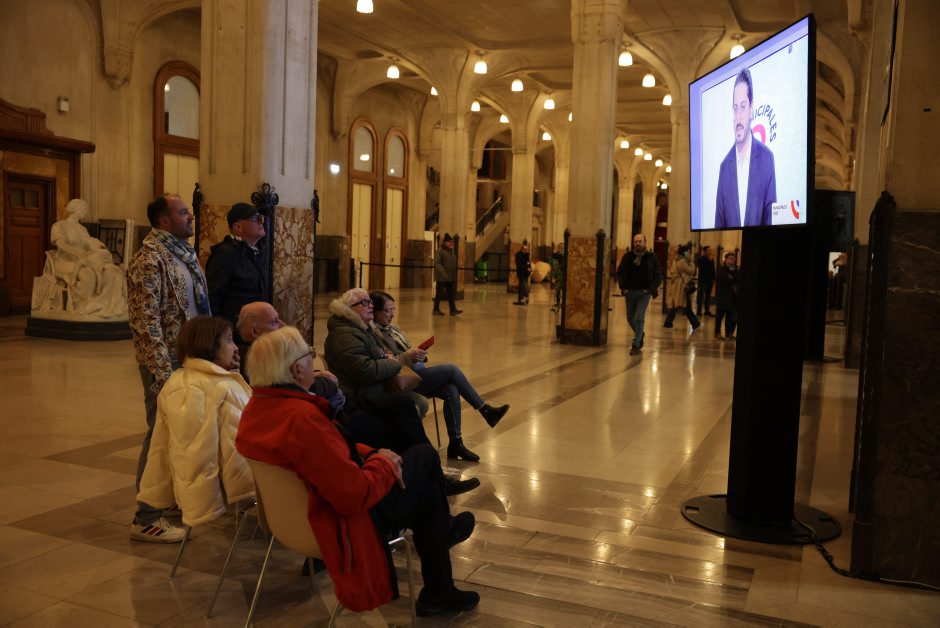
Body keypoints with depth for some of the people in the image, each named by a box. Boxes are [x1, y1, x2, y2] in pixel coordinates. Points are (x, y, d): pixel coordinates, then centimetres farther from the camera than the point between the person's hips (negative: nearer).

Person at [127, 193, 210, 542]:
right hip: (167, 361, -8)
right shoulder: (149, 260, -16)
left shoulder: (184, 252, 11)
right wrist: (164, 373, -23)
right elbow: (146, 323, -20)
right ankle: (146, 519, 10)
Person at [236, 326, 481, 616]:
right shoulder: (301, 418, -34)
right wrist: (382, 462, -13)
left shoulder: (257, 406, -2)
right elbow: (356, 495, -31)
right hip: (347, 522, -9)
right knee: (424, 455, 11)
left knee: (426, 491, 19)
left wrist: (370, 454, -1)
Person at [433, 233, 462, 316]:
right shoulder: (440, 251, -10)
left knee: (451, 293, 5)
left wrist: (454, 276, 18)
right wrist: (443, 272, -30)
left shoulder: (451, 251, 15)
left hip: (451, 277, 7)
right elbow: (437, 263, -18)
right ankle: (436, 310, 8)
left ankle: (453, 310, 6)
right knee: (439, 293, 0)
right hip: (441, 277, -7)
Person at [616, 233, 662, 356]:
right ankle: (640, 334, 41)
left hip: (644, 292, -3)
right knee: (630, 318, 13)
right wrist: (623, 287, -3)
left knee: (639, 318, -10)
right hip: (630, 291, 3)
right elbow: (619, 272, 8)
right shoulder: (627, 256, 1)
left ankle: (636, 344, -2)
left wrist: (651, 289, -11)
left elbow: (659, 276, 0)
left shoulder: (651, 257, -3)